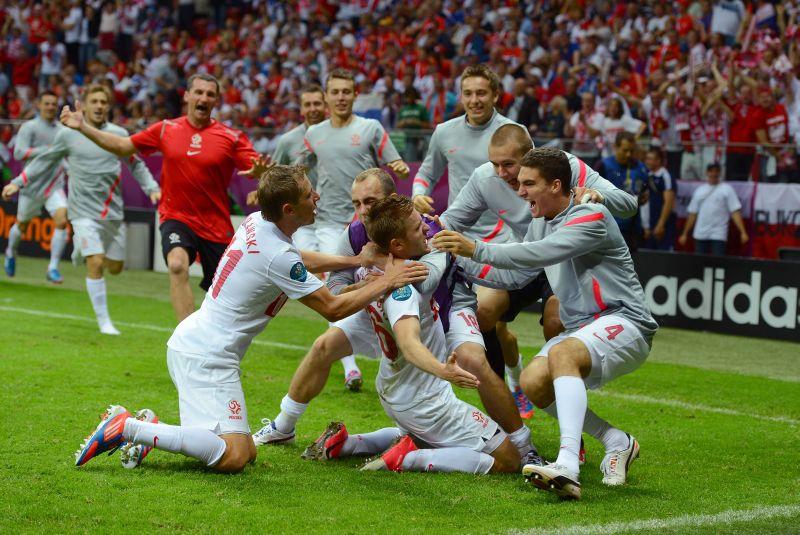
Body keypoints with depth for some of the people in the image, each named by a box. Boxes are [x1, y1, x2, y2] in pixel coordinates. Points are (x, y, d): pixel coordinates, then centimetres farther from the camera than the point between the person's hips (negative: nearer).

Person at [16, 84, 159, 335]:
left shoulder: (119, 134, 2)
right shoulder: (68, 134, -2)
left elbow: (136, 165, 14)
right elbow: (44, 161, 10)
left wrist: (152, 188, 2)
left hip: (113, 210, 3)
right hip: (84, 210, -3)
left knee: (115, 268, 9)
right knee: (96, 263, -17)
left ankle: (83, 246, 39)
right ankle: (103, 320, -4)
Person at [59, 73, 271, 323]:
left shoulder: (231, 137, -3)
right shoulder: (166, 129, 3)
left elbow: (255, 168, -9)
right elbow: (123, 146, 11)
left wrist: (259, 171, -34)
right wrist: (82, 127, 6)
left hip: (216, 226, 1)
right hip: (176, 218, 0)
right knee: (177, 265, -30)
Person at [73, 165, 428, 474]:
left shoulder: (255, 222, 6)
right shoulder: (279, 257, -20)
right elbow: (333, 309, -12)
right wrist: (387, 282, -3)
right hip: (207, 357, -10)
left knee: (245, 451, 11)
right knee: (233, 457, -18)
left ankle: (145, 430, 9)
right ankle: (128, 428, -15)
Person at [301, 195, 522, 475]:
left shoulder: (368, 268, -4)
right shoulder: (400, 286, -29)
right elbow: (409, 342, -44)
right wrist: (443, 370, -61)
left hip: (391, 393, 9)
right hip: (424, 404, -9)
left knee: (419, 435, 40)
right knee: (507, 460, -6)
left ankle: (345, 444, 16)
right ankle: (409, 459, -12)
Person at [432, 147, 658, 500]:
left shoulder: (591, 217, -15)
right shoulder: (540, 222, 13)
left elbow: (541, 254, -29)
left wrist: (476, 249, -33)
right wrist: (461, 263, 5)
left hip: (623, 322, -9)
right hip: (580, 329, 9)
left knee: (562, 353, -37)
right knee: (533, 383, -16)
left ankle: (567, 467, -52)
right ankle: (618, 444, 2)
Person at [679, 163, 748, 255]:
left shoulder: (726, 189, 2)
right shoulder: (699, 190, 14)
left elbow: (735, 212, -5)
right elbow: (692, 214, 18)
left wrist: (743, 232, -14)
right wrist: (685, 234, 15)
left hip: (718, 235, -4)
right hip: (700, 235, 4)